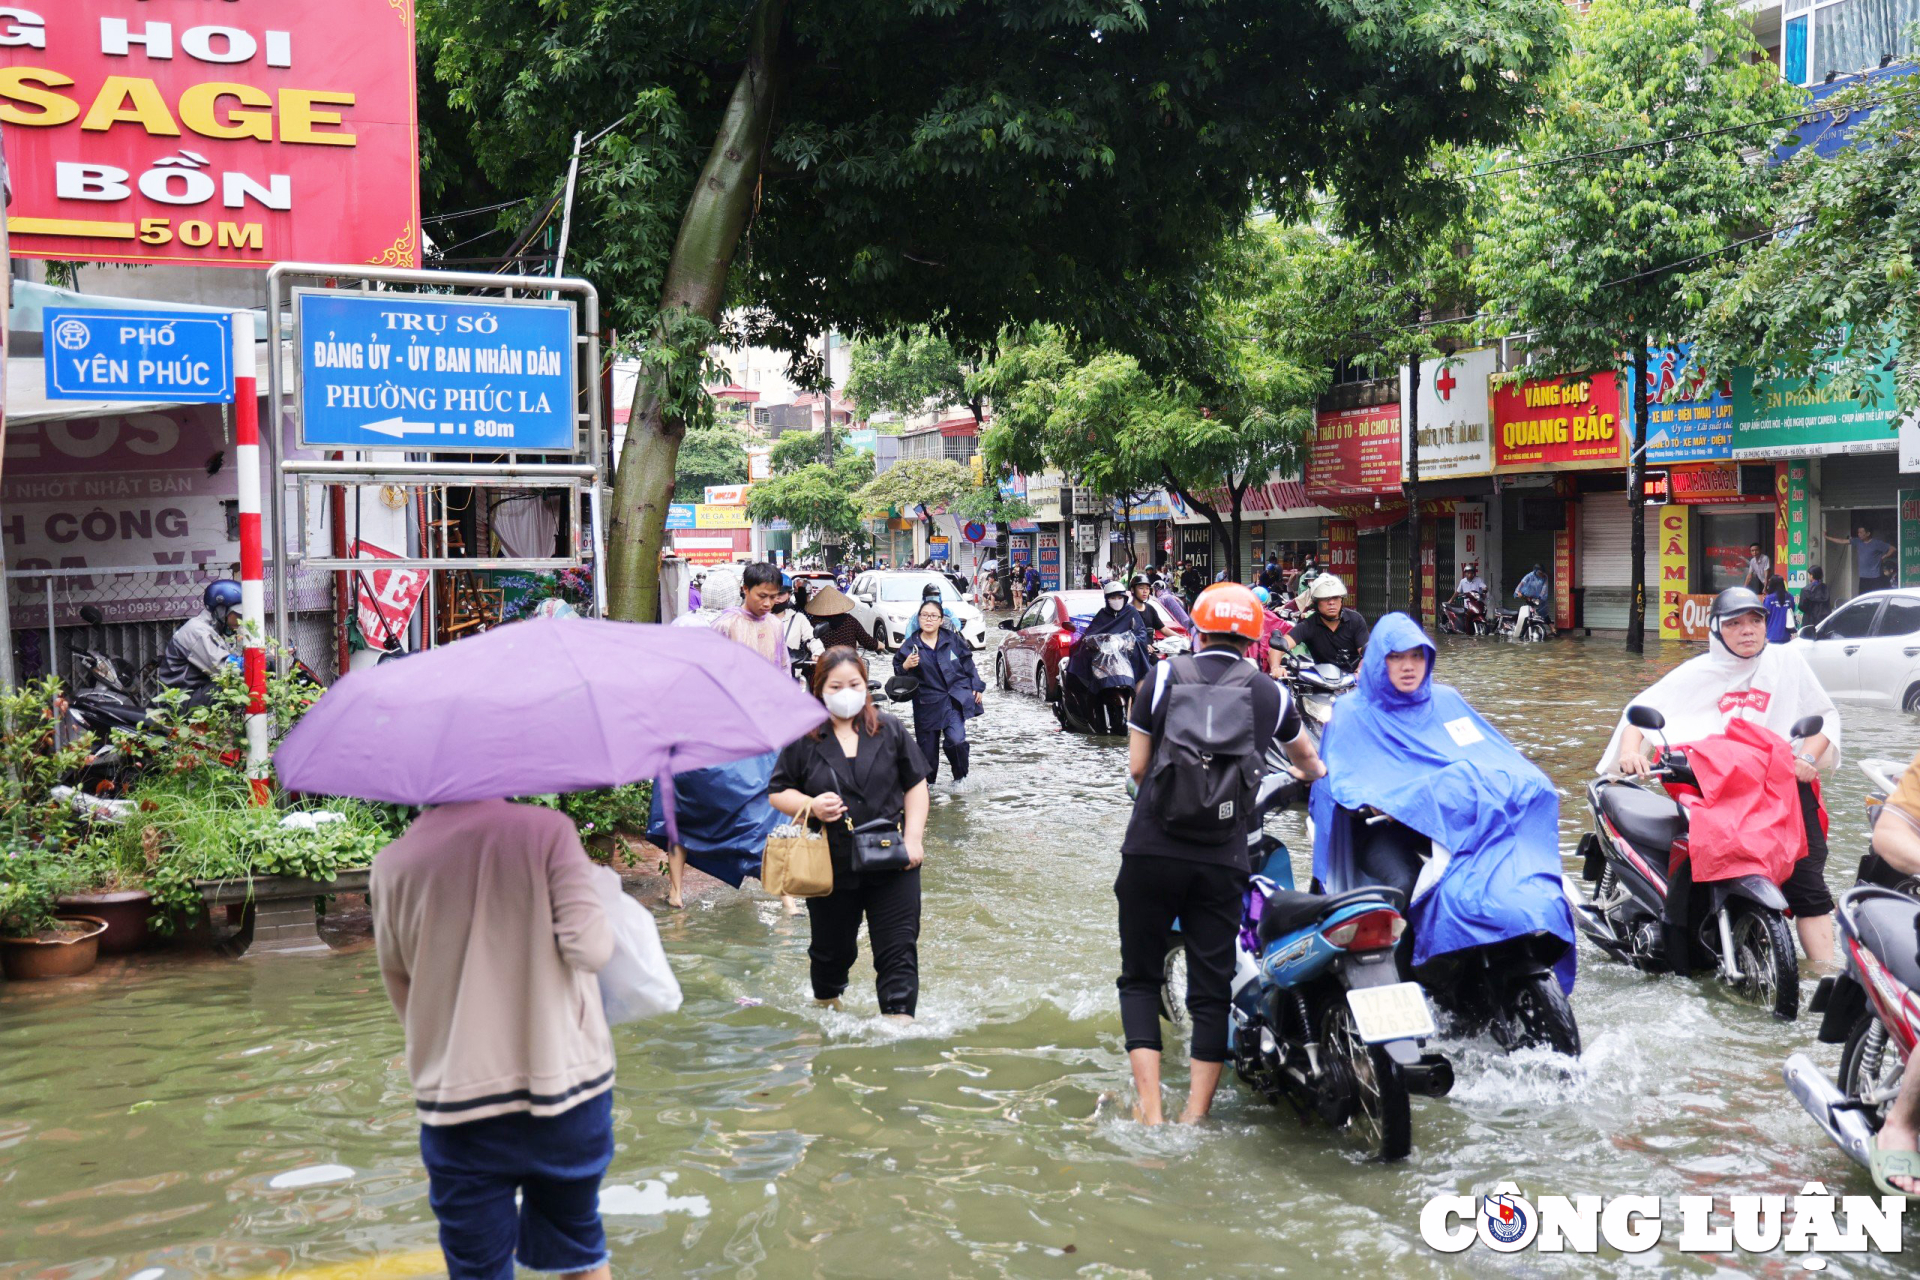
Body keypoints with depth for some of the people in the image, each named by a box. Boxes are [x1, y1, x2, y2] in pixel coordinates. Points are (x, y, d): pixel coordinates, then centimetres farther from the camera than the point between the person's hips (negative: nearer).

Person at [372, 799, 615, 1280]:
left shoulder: (393, 864, -3)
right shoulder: (546, 830, -10)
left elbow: (398, 987, 9)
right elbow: (591, 948, -14)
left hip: (458, 1099, 0)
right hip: (566, 1076, 0)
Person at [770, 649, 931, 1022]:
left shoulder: (889, 730, 4)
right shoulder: (803, 739, 0)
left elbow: (916, 785, 8)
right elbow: (778, 792, 5)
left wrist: (913, 837, -2)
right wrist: (810, 805, -15)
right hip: (831, 863, 0)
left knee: (898, 948, -5)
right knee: (832, 949, 17)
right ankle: (826, 1011, 41)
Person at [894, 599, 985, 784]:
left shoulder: (952, 638, 2)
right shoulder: (910, 645, -1)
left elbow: (967, 663, 11)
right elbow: (898, 673, 5)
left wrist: (977, 687, 10)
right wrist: (906, 666, -16)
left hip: (955, 697, -1)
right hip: (927, 703, 1)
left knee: (955, 739, -18)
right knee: (927, 747, 4)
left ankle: (961, 778, 7)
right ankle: (928, 782, 25)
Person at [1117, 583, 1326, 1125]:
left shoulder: (1162, 677, 4)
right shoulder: (1271, 694, 10)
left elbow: (1136, 766, 5)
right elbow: (1308, 760, 31)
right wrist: (1316, 775, 55)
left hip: (1151, 851, -1)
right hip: (1223, 861, 1)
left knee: (1140, 978, 10)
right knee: (1213, 987, 9)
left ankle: (1148, 1108, 1)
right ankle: (1195, 1116, 7)